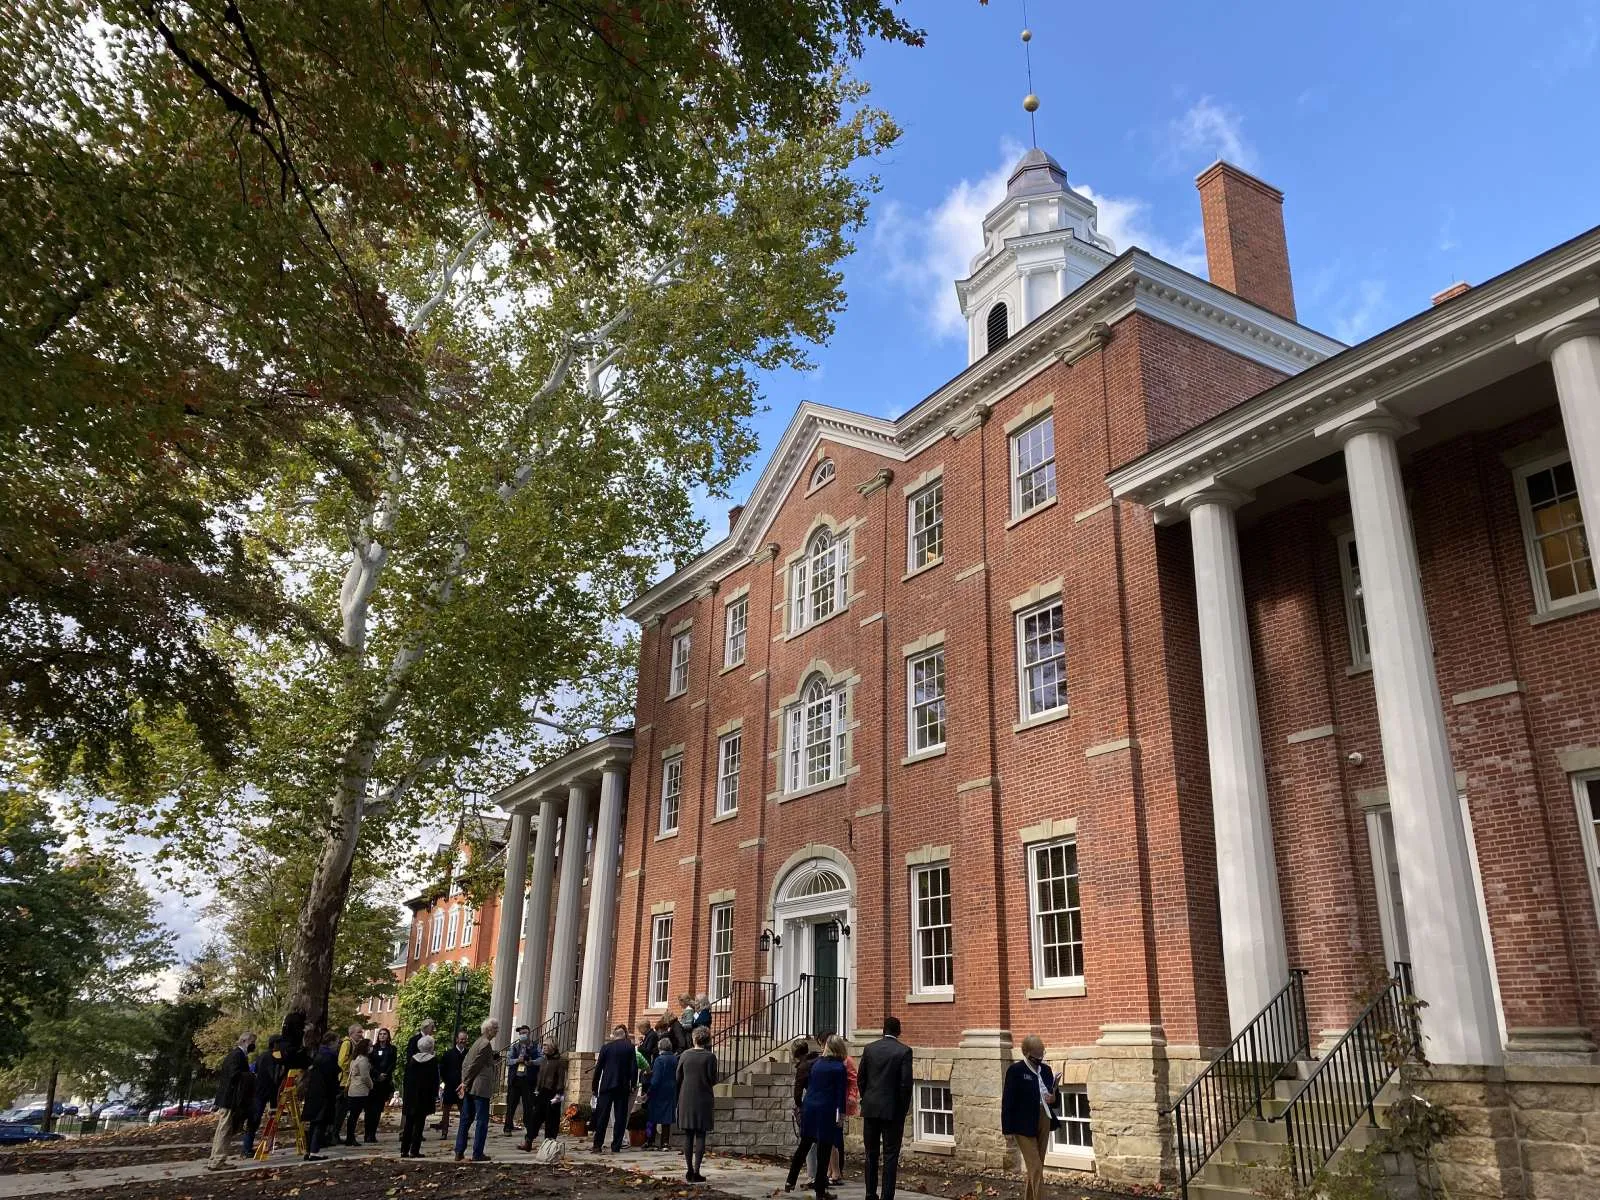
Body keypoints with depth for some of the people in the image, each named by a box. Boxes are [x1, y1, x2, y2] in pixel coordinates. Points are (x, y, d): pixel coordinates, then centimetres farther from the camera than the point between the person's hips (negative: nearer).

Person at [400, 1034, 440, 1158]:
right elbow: (435, 1079, -7)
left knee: (408, 1123, 10)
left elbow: (406, 1078, 6)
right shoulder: (433, 1060, -6)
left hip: (410, 1095, 3)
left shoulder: (412, 1059, 4)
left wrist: (405, 1095, 12)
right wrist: (435, 1095, -1)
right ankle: (414, 1151, -3)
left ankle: (404, 1150, 11)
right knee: (419, 1123, 0)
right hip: (425, 1096, -3)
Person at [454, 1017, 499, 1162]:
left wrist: (464, 1082, 11)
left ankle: (459, 1152, 14)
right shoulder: (486, 1044, -14)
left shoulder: (477, 1042, 15)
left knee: (465, 1119, 12)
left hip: (470, 1088, 9)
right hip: (480, 1088, -9)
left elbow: (465, 1063, 16)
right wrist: (465, 1083, -8)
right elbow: (474, 1065, -16)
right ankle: (477, 1154, 1)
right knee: (482, 1121, -1)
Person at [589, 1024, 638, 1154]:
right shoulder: (630, 1048, 1)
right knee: (620, 1117, 4)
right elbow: (634, 1068, -1)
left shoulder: (606, 1047, 1)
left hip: (606, 1086, 0)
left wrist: (595, 1087, 9)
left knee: (602, 1116, 5)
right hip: (623, 1087, 0)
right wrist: (633, 1085, 8)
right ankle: (616, 1147, 2)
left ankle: (597, 1145, 4)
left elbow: (598, 1068, 2)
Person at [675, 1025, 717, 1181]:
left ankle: (689, 1170, 13)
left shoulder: (685, 1055, 1)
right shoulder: (710, 1057, -8)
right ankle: (696, 1172, -1)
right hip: (703, 1099, -3)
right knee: (700, 1136, 1)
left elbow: (678, 1078, 6)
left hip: (686, 1099, 3)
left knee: (688, 1136, 10)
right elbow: (713, 1081, -6)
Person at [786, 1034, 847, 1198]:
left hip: (809, 1108, 5)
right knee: (823, 1151, 2)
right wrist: (841, 1114, -3)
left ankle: (790, 1181, 16)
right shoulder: (839, 1067, -8)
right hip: (826, 1111, -5)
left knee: (803, 1146, 15)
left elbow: (808, 1085, 13)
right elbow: (840, 1092, -9)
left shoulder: (816, 1063, 8)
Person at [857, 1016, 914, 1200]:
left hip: (871, 1108, 3)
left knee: (871, 1154, 13)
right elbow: (905, 1083, -10)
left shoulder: (869, 1049, 3)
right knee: (890, 1155, 2)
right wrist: (904, 1109, 0)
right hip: (892, 1110, -3)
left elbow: (861, 1079, 6)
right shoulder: (904, 1051, -7)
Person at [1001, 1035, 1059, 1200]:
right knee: (1036, 1168, -7)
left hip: (1044, 1123, 6)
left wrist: (1053, 1098, -8)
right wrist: (1008, 1129, -14)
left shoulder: (1046, 1069, 8)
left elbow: (1053, 1095, 16)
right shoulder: (1015, 1070, -10)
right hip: (1024, 1125, -6)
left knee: (1036, 1167, 13)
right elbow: (1008, 1100, -11)